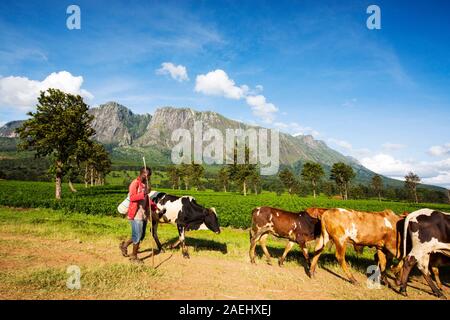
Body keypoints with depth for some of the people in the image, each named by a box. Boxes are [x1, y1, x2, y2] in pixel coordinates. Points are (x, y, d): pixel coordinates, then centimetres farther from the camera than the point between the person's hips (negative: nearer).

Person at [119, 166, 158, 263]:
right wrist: (144, 193, -31)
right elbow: (132, 197, -22)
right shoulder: (135, 183, -12)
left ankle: (124, 245, 36)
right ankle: (134, 256, 20)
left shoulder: (145, 184, 12)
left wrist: (154, 207, 10)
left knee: (141, 236, 15)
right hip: (136, 214, -8)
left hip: (144, 214, 8)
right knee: (137, 236, 1)